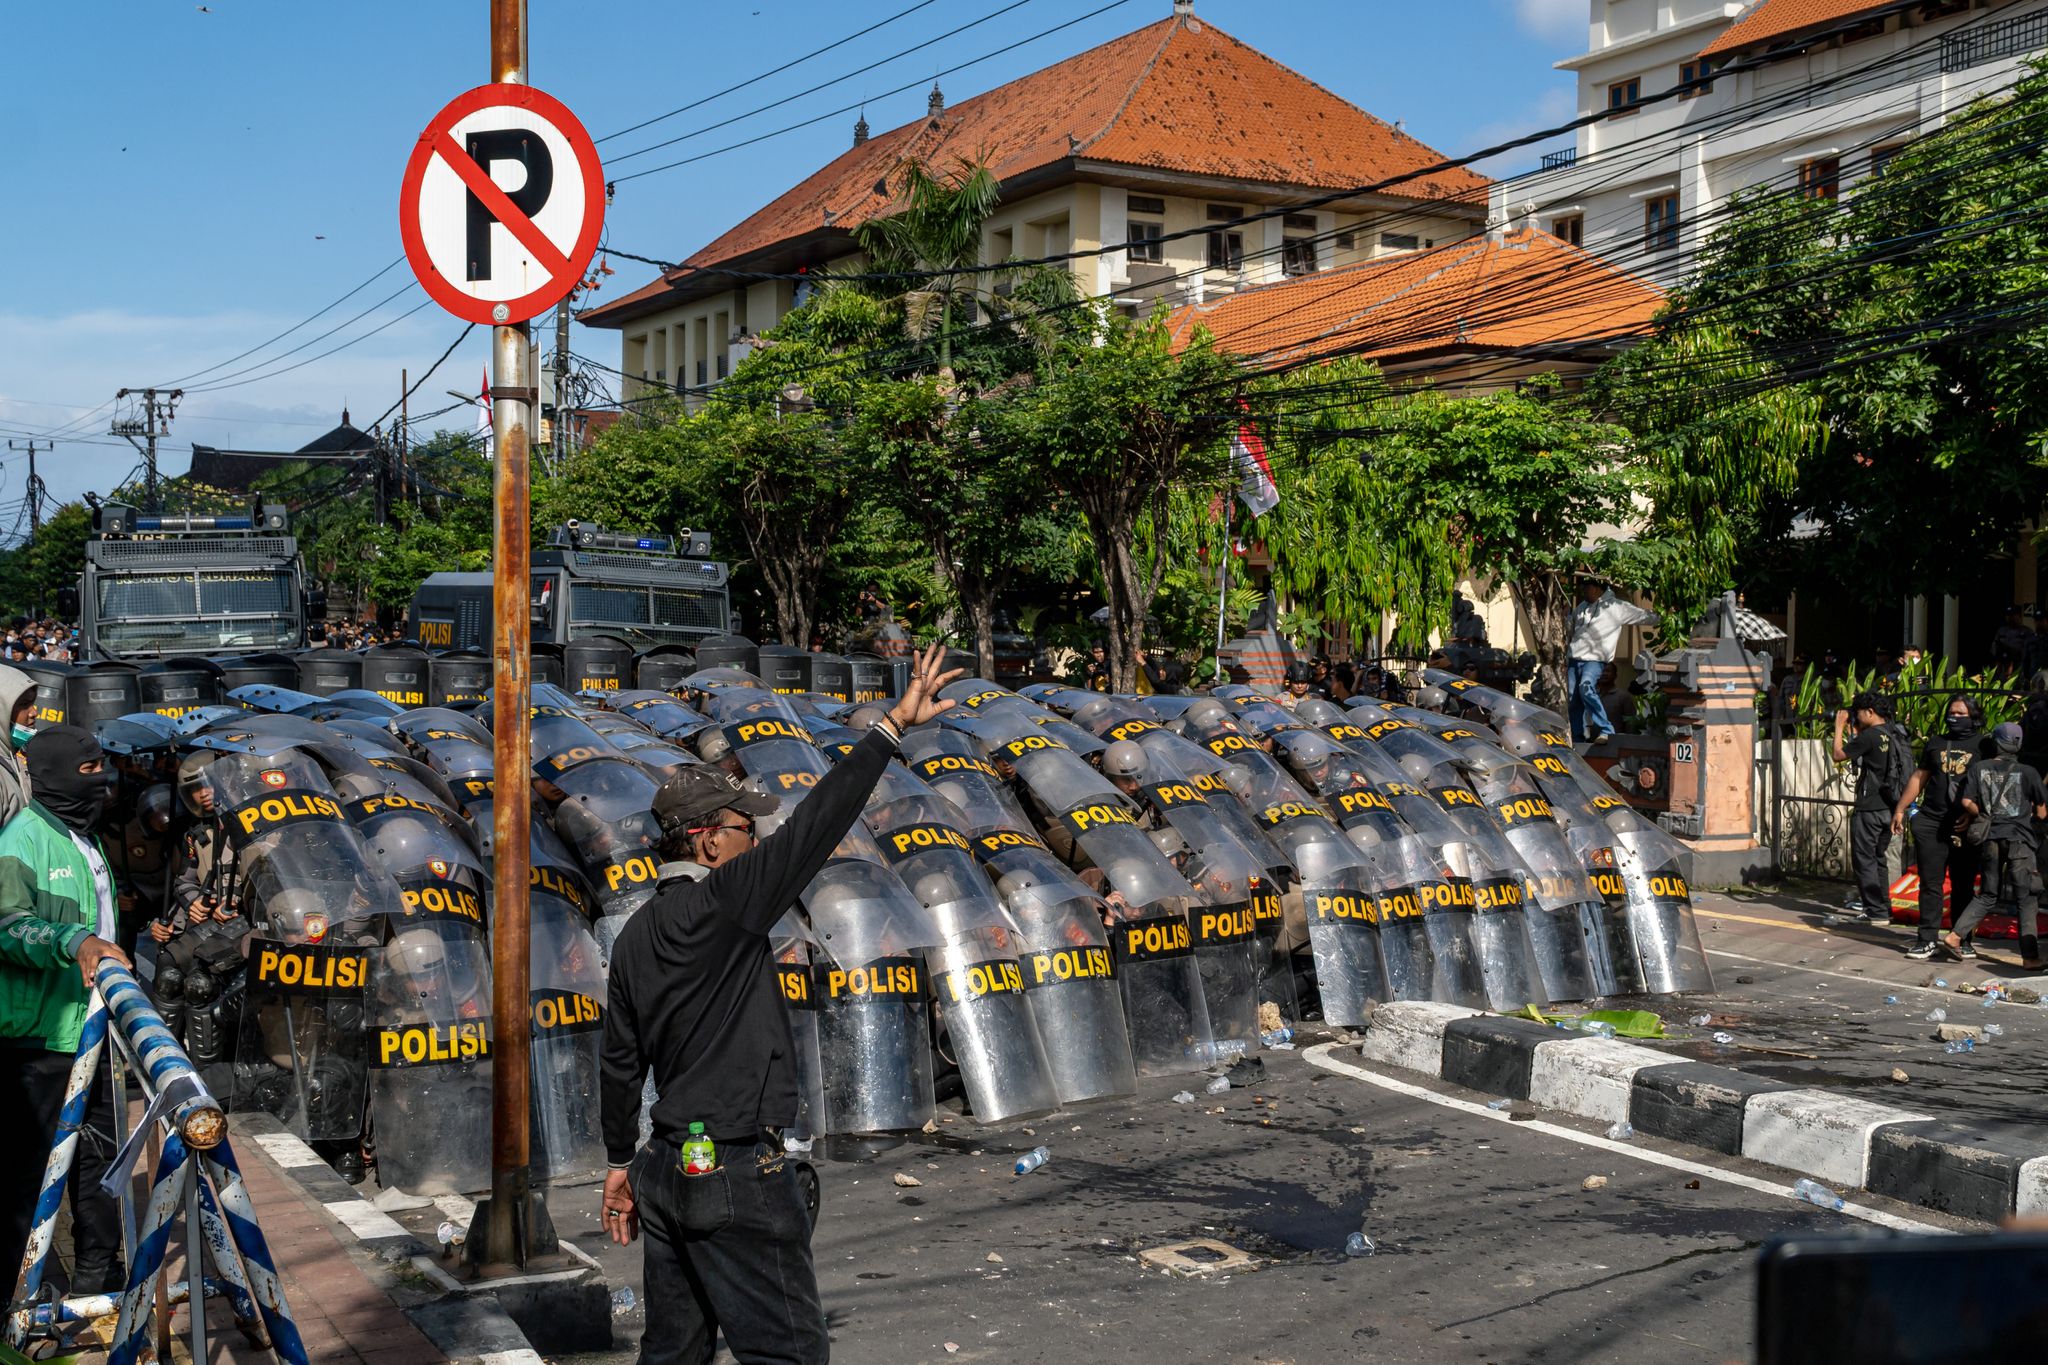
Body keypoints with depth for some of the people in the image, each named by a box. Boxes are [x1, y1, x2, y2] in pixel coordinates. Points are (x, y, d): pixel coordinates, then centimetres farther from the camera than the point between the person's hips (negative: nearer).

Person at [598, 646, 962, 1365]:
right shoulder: (721, 905, -16)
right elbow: (813, 826, -21)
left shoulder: (634, 936, 9)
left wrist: (621, 1163, 24)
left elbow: (620, 1062, 15)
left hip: (665, 1168, 9)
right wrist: (891, 726, -19)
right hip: (737, 1175, -9)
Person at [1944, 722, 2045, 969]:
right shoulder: (2027, 772, -4)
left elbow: (1967, 802, -3)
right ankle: (2030, 956, 0)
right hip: (2019, 839, -3)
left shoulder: (1979, 768, 2)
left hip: (1991, 839, 3)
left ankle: (1955, 936, 5)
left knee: (1987, 895, 16)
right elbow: (2042, 811, -1)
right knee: (2027, 900, 3)